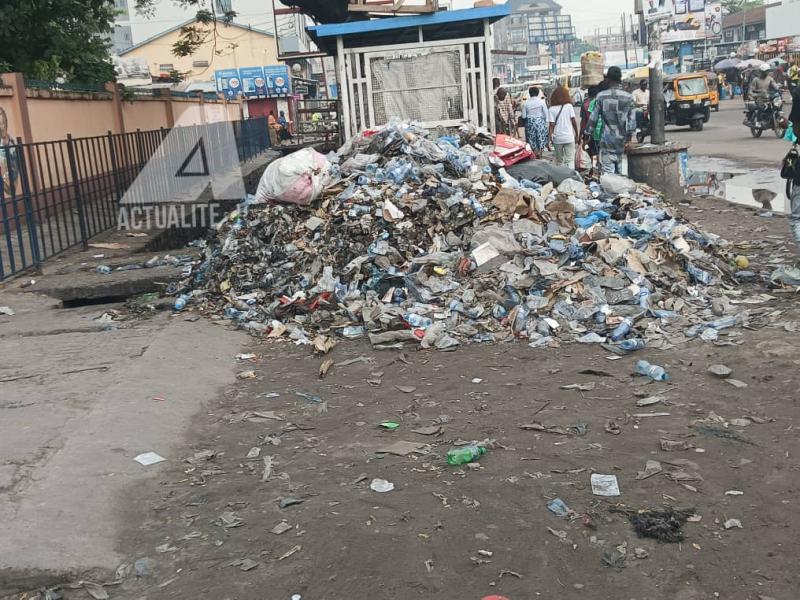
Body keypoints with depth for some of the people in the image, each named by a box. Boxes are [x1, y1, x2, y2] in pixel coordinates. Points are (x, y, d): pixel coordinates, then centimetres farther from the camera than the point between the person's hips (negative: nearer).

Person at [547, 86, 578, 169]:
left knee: (559, 160, 14)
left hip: (557, 138, 1)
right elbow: (574, 121, 0)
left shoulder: (551, 109, -3)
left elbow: (552, 125, -7)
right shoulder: (569, 106, -1)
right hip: (569, 137, 0)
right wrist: (576, 134, 10)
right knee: (570, 160, -1)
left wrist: (549, 138, -4)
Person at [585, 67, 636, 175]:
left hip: (607, 140, -4)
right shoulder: (628, 97, 1)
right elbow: (632, 120, 3)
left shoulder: (601, 96, -6)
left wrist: (587, 134, 7)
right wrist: (629, 137, 13)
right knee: (618, 172, 16)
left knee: (607, 172, -7)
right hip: (621, 141, 4)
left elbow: (593, 118, -3)